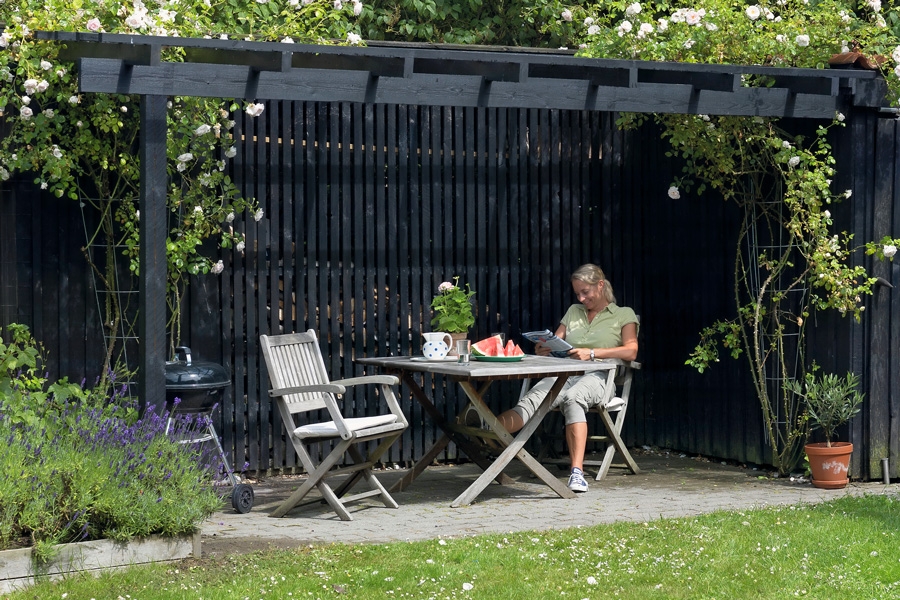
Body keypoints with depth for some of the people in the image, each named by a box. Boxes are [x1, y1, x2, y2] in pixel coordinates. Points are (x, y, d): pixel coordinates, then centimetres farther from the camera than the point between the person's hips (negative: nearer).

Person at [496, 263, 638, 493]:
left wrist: (592, 353, -14)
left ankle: (577, 472, -53)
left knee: (573, 398, -41)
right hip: (563, 373, 4)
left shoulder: (623, 314, 15)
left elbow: (631, 351, -1)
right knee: (530, 401, -29)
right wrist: (542, 349, -4)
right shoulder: (574, 311, 30)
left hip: (595, 377, -4)